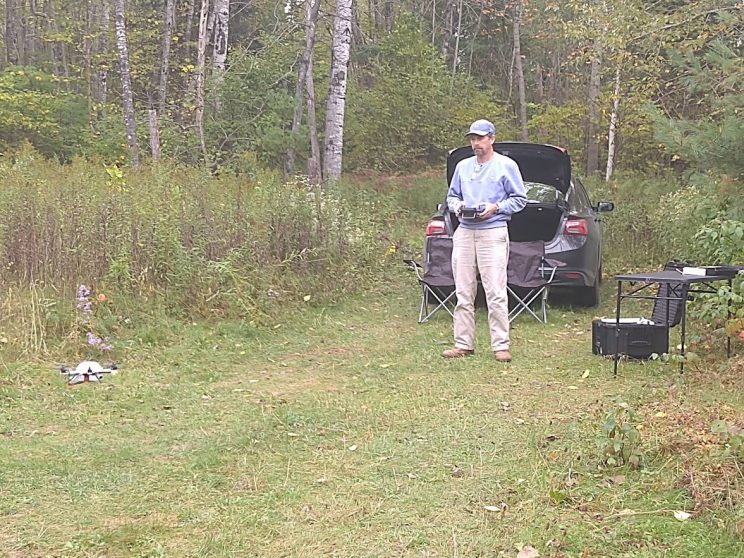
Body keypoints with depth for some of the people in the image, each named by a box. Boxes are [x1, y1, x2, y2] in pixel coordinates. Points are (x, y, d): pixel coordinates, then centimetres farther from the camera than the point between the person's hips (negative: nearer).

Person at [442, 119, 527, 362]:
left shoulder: (506, 166, 3)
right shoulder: (463, 166, 18)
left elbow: (520, 198, 2)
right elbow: (452, 196, 24)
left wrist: (495, 208, -11)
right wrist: (457, 206, 1)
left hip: (493, 232, -5)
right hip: (464, 231, 5)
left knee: (496, 292, -9)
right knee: (463, 292, 5)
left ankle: (501, 346, -7)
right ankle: (463, 344, 10)